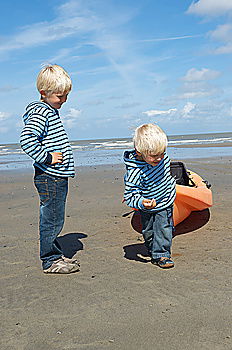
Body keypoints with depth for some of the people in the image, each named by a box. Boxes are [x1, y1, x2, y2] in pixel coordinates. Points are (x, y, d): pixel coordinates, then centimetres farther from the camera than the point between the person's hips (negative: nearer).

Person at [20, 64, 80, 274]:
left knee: (54, 220, 17)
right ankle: (50, 261, 10)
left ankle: (56, 256, 27)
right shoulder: (40, 113, -14)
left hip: (57, 178, 10)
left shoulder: (51, 111, 17)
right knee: (52, 220, -1)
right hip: (49, 178, -10)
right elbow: (26, 140, -26)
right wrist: (47, 158, -21)